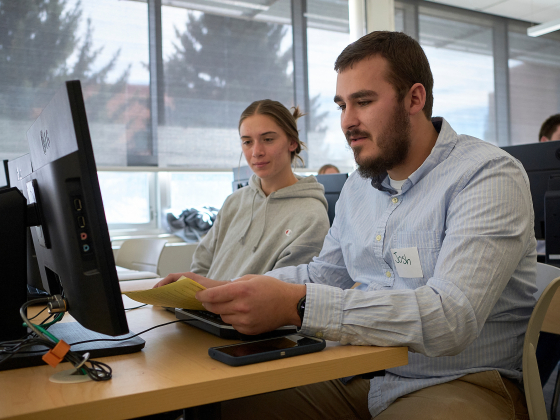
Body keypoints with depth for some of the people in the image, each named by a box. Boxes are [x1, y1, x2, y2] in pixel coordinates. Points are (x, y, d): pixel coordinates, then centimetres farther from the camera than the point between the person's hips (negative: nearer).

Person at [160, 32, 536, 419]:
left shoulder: (489, 176, -17)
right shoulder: (358, 186, 9)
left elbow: (452, 316, -29)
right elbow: (325, 274, 17)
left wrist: (297, 305, -36)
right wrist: (227, 288, 1)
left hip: (462, 384, -5)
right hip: (365, 378, 6)